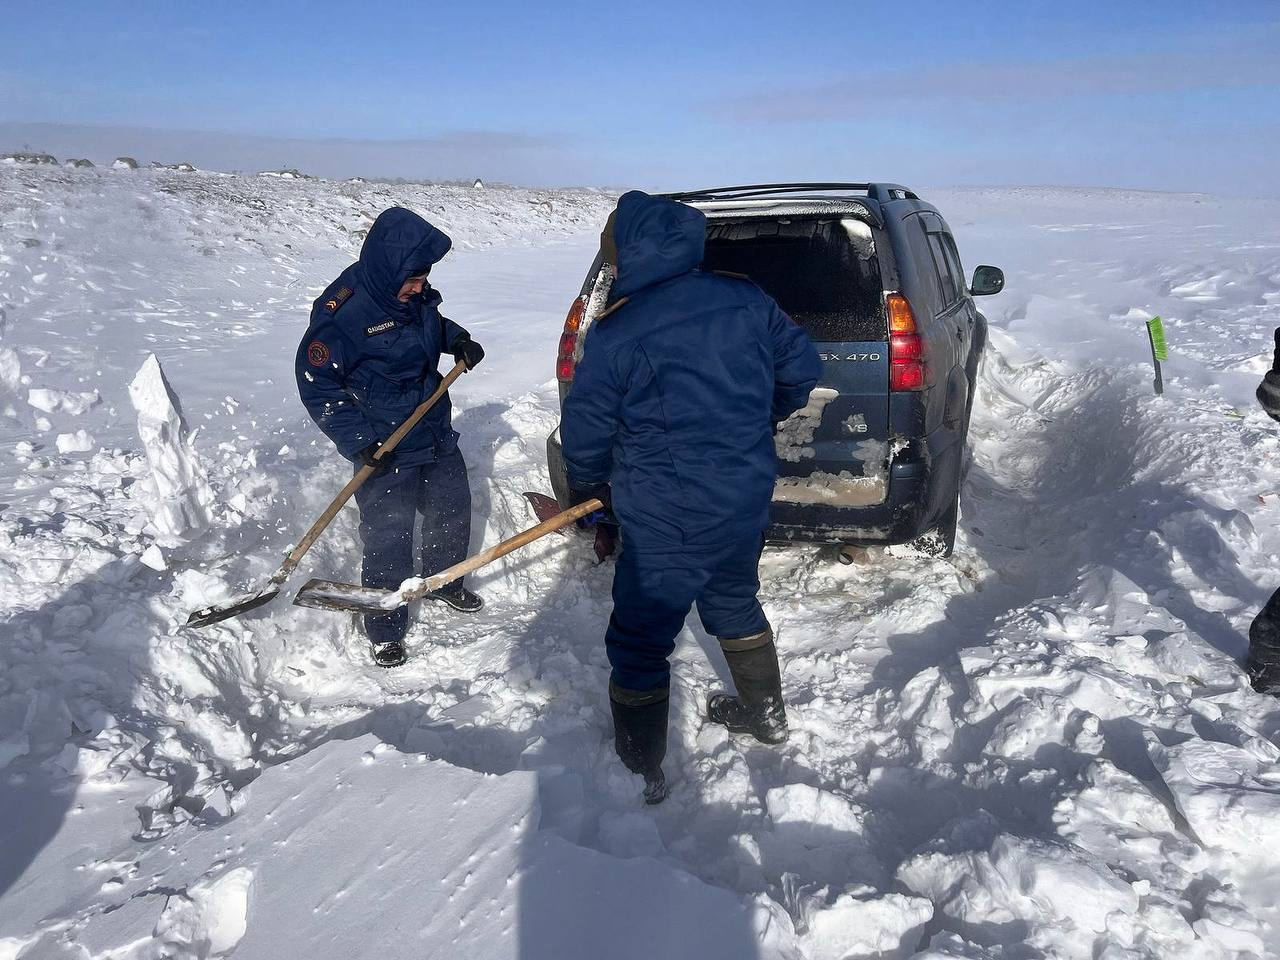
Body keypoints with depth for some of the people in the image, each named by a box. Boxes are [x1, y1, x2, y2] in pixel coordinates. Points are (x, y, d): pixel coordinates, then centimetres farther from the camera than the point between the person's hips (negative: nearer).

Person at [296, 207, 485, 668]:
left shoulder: (415, 296, -3)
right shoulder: (342, 309, -24)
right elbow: (316, 383, -19)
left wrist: (458, 339, 1)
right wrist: (357, 441, -24)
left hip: (438, 434, 7)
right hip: (384, 451, -7)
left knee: (453, 512, 20)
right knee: (389, 540, 1)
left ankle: (443, 583, 47)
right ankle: (386, 630, 21)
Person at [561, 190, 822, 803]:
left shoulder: (616, 333, -16)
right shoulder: (746, 300, -2)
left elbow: (585, 433, -7)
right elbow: (802, 368, 8)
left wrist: (589, 489, 14)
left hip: (666, 523, -6)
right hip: (749, 500, 6)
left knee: (639, 643, 10)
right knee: (734, 603, 29)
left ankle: (640, 771, 22)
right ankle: (765, 713, 47)